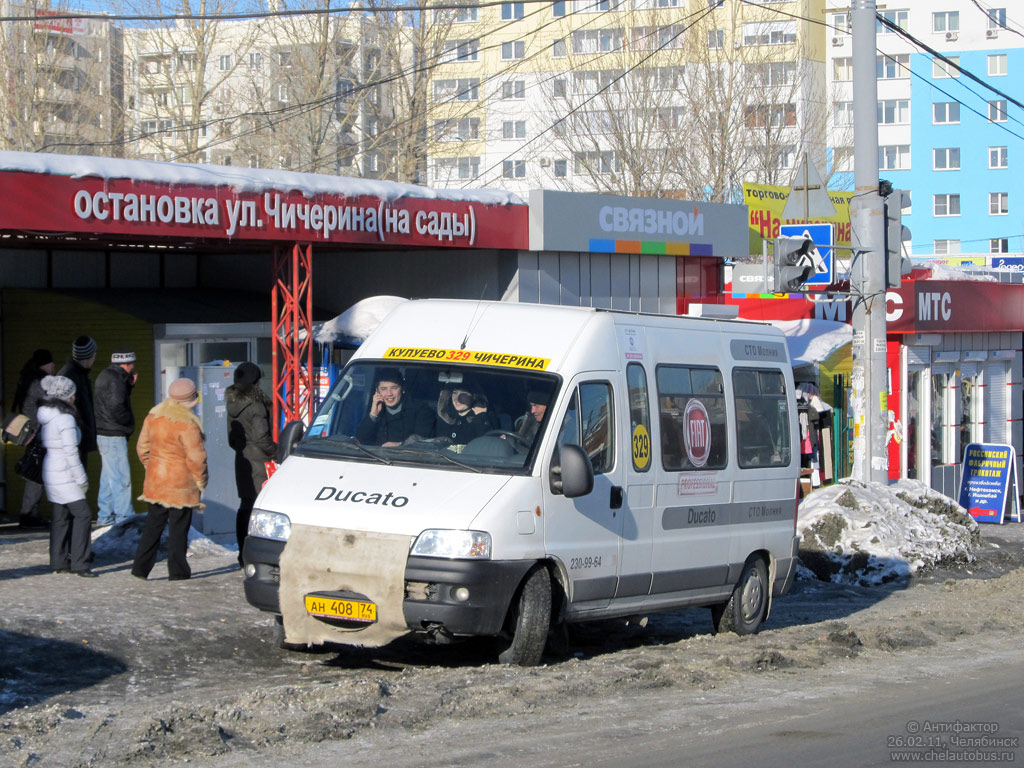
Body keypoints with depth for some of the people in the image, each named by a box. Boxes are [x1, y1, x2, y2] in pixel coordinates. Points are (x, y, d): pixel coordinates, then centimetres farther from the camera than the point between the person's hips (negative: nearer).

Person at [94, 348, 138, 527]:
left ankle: (105, 516, 22)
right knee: (121, 478, -8)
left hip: (105, 433, 11)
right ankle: (124, 517, -7)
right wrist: (129, 421, -9)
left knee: (109, 477, 16)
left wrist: (129, 384, 8)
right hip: (113, 436, -11)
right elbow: (116, 408, -25)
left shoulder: (106, 376, 14)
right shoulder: (115, 380, -18)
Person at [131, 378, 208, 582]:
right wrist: (201, 479, -4)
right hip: (181, 483, -6)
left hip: (155, 480, 6)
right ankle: (178, 571, 8)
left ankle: (141, 566, 10)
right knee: (178, 528, 3)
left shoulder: (153, 416, 3)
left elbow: (143, 446, 11)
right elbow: (195, 456, -17)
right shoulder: (187, 424, -18)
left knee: (153, 525, 13)